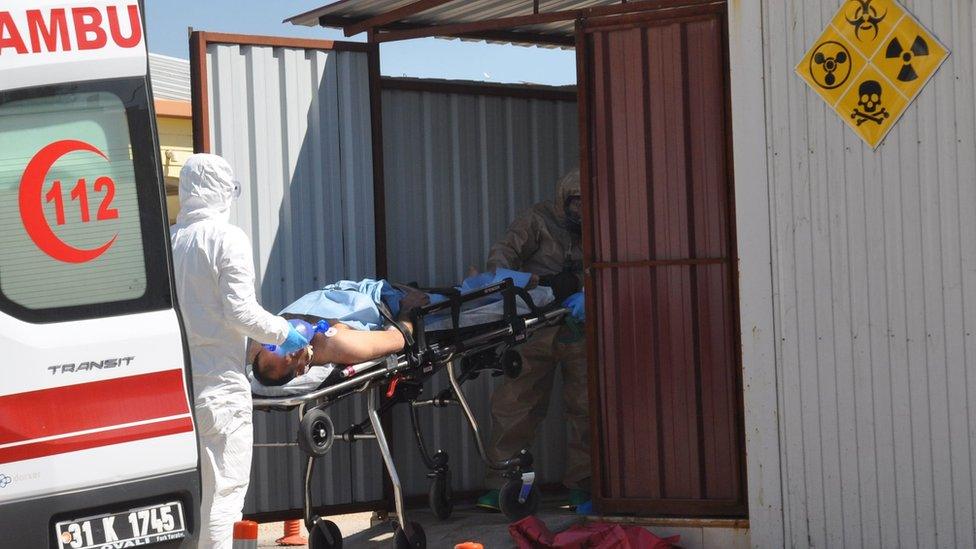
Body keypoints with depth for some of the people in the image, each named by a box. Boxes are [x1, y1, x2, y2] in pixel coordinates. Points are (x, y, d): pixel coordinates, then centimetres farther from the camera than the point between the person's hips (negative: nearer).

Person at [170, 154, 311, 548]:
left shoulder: (167, 239, 7)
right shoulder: (228, 238, -8)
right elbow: (240, 310, -13)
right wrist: (281, 332, 4)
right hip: (220, 383, -6)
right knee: (223, 489, 0)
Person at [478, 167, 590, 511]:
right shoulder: (538, 221, 4)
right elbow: (504, 251, -6)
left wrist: (587, 296, -23)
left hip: (579, 331, 2)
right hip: (536, 333, -2)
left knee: (585, 407, 1)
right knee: (516, 404, -5)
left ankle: (580, 485, 11)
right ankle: (501, 485, -1)